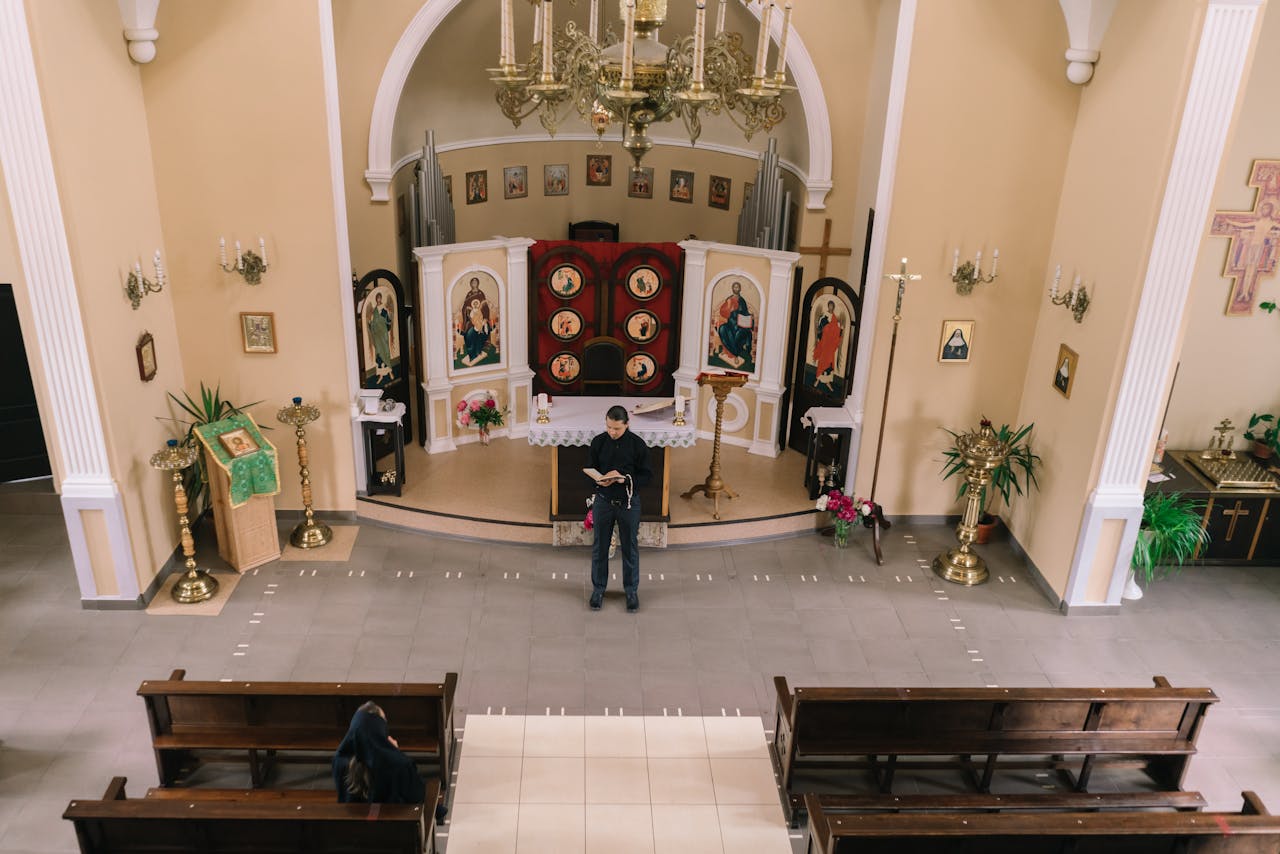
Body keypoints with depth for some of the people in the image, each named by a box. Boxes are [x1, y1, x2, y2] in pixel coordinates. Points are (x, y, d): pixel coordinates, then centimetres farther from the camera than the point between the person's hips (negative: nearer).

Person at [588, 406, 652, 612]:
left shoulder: (638, 444, -10)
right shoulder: (598, 442, -4)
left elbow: (647, 476, -6)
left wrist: (625, 479, -23)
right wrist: (598, 480, -18)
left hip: (629, 503, -1)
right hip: (603, 501, 2)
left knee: (630, 547, 10)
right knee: (599, 547, 11)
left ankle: (631, 590, 25)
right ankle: (598, 588, 27)